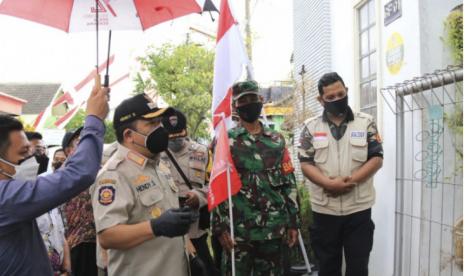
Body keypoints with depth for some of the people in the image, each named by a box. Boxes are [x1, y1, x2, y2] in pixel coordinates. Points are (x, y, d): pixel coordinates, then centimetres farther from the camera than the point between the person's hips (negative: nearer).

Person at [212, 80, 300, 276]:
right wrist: (220, 227, -10)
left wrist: (293, 222, 6)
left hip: (275, 228, 3)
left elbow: (289, 183, 10)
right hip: (239, 229, -3)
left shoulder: (277, 140, 10)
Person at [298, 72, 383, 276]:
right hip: (324, 209, 1)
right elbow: (305, 163, -3)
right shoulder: (311, 127, 3)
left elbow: (376, 159, -2)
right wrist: (329, 183, -19)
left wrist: (350, 181, -16)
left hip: (358, 208, 0)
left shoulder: (366, 123, 3)